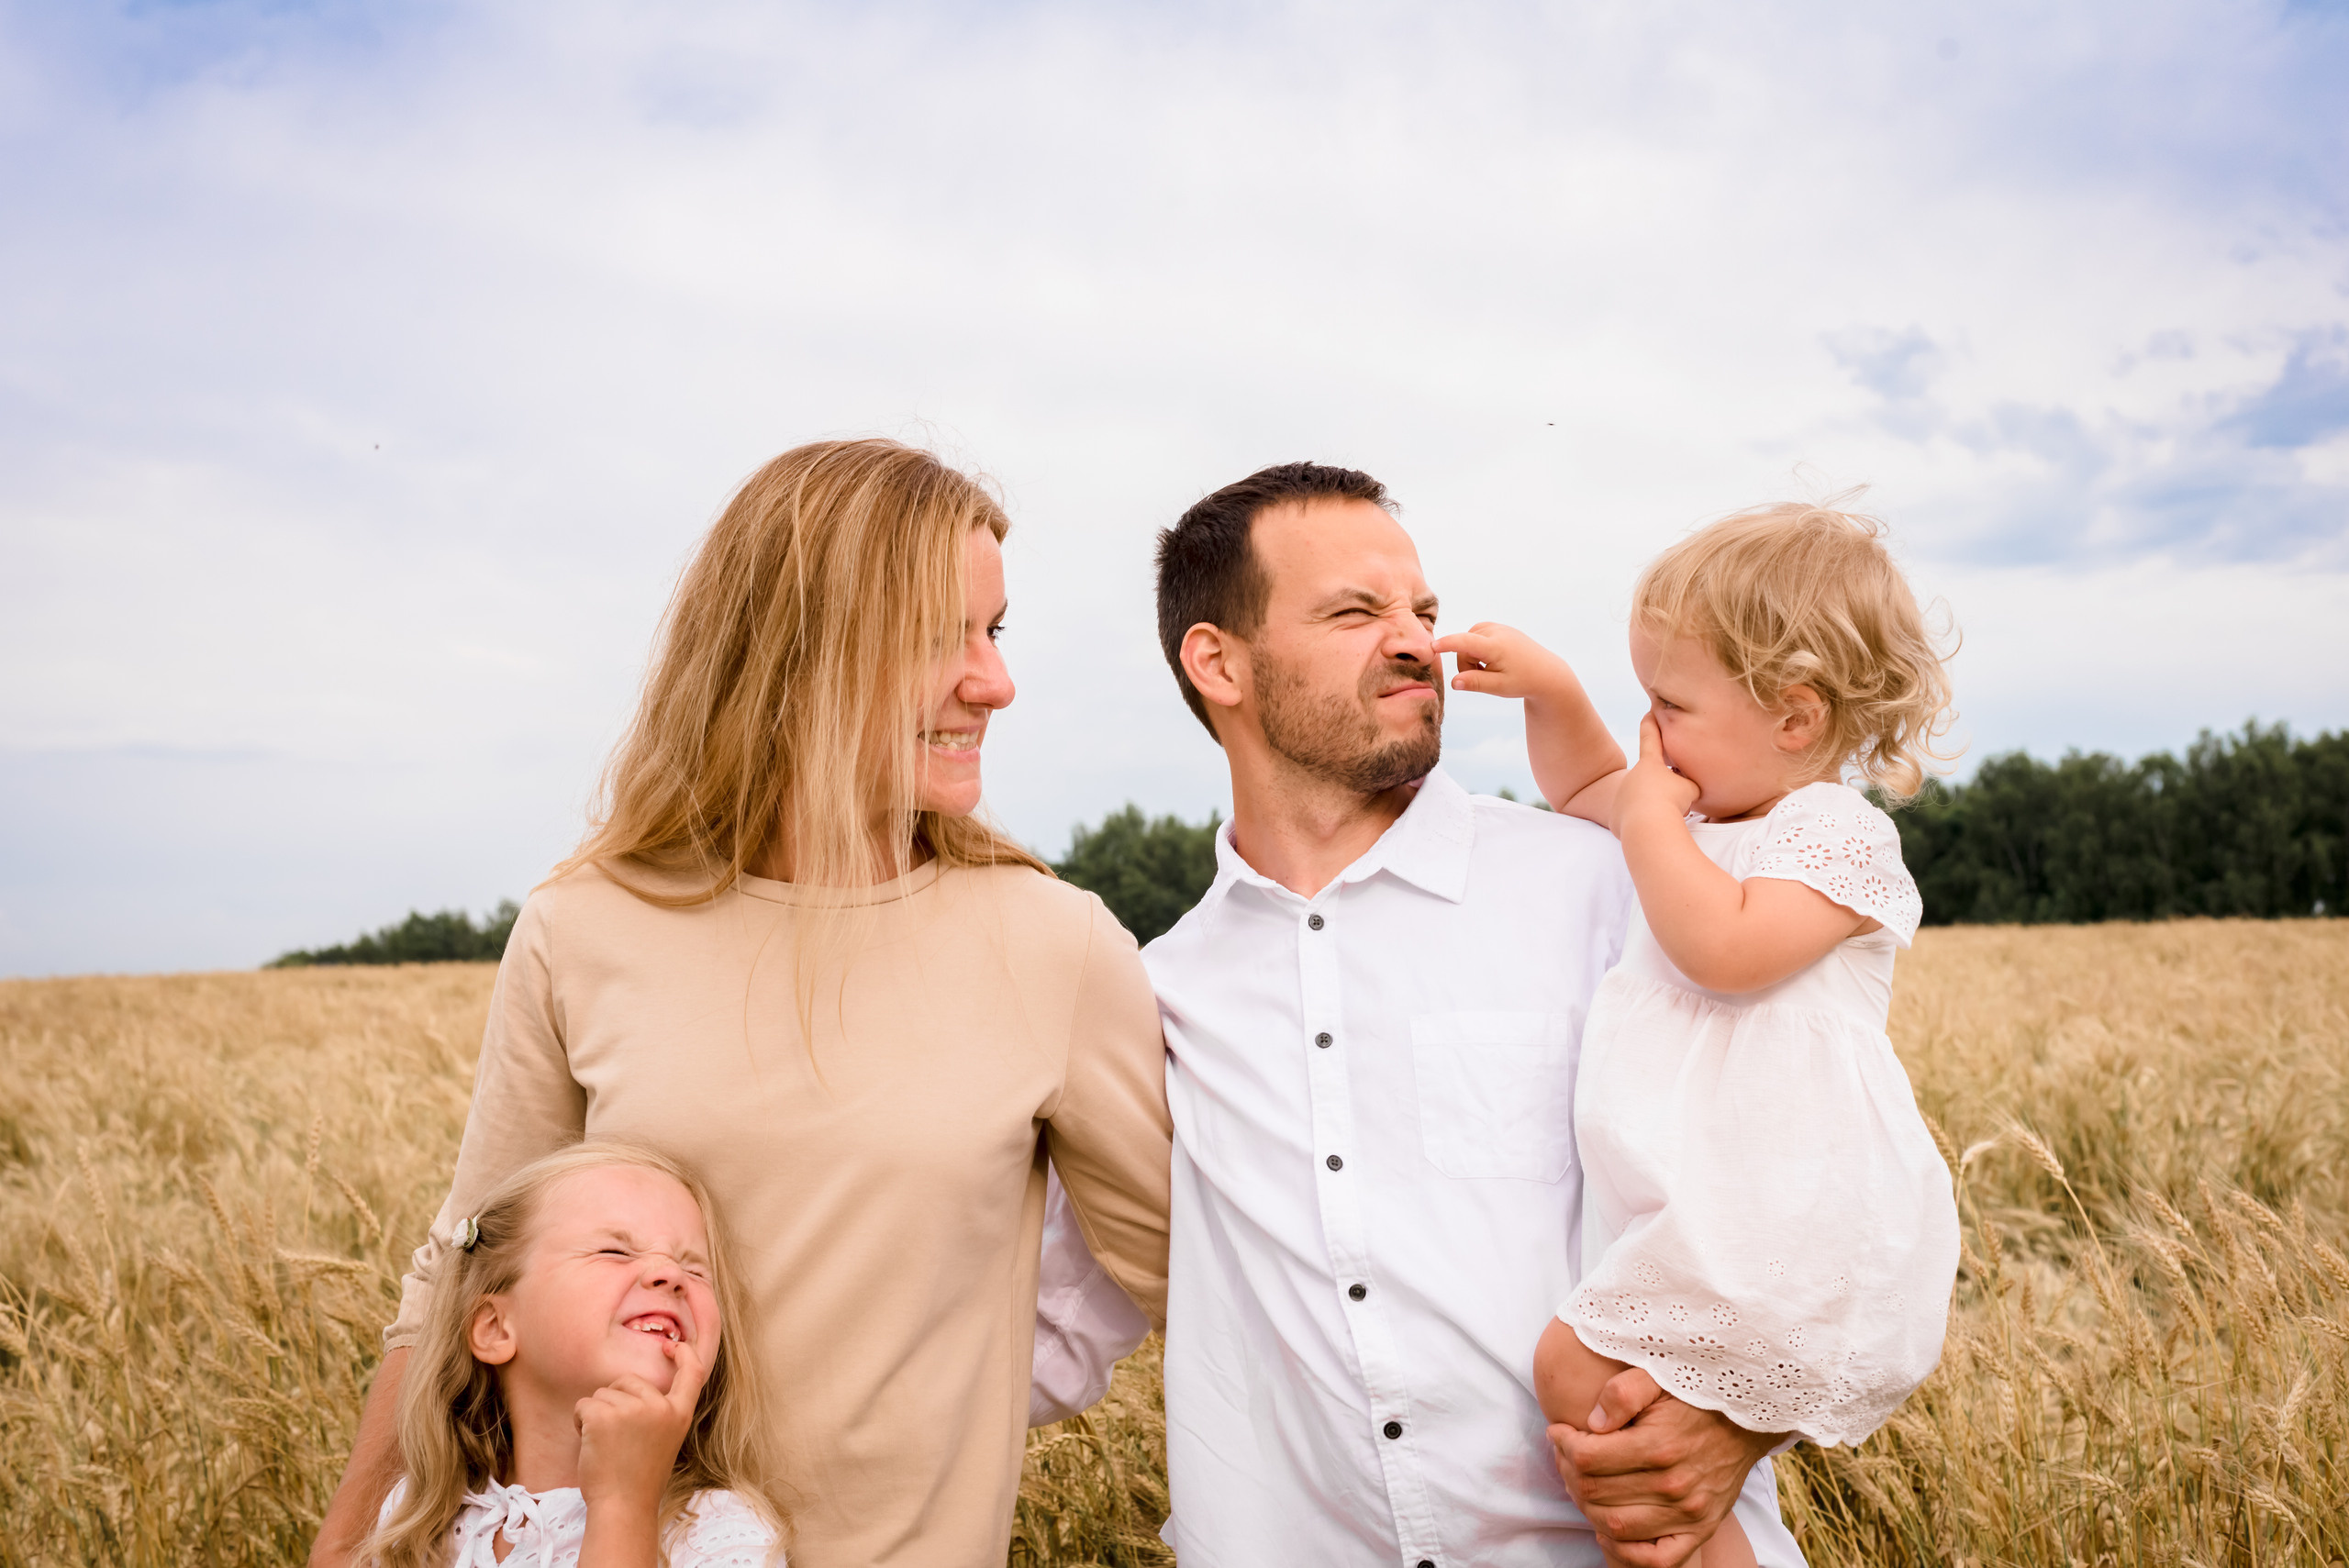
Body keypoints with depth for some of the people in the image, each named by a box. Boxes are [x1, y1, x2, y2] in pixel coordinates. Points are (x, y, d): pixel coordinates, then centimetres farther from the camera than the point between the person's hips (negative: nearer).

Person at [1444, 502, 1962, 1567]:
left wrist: (1650, 819, -10)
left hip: (1782, 1222, -9)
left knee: (1577, 1367, -17)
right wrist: (1549, 688, 20)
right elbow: (1581, 786, 37)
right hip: (1696, 1219, 9)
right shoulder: (1711, 813, 20)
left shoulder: (1842, 838, -6)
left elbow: (1724, 946, -23)